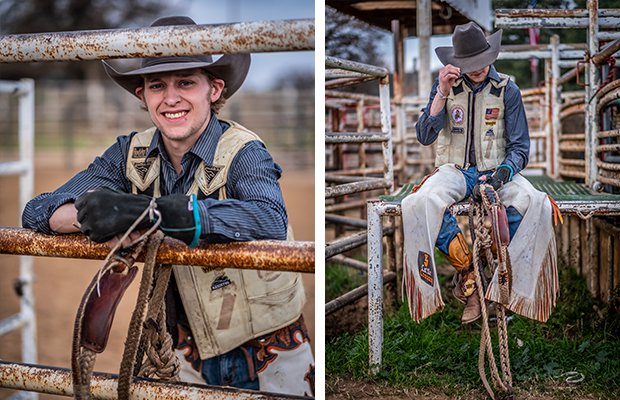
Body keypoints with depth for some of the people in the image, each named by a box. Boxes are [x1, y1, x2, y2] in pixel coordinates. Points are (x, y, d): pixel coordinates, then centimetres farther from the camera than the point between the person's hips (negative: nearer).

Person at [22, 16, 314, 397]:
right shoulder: (131, 154, -5)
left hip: (270, 353, -4)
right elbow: (37, 210, -10)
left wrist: (145, 209, -46)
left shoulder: (244, 152, -19)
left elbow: (271, 220, -39)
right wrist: (88, 214, -33)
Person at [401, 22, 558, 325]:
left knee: (536, 204, -31)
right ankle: (467, 270, -14)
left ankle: (503, 284, -16)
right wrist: (442, 94, -18)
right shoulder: (445, 85, 3)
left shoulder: (507, 89, 1)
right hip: (454, 171, 0)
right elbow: (425, 137, -6)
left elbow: (519, 147, 1)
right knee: (420, 203, -33)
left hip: (496, 171, 0)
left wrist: (501, 175, -19)